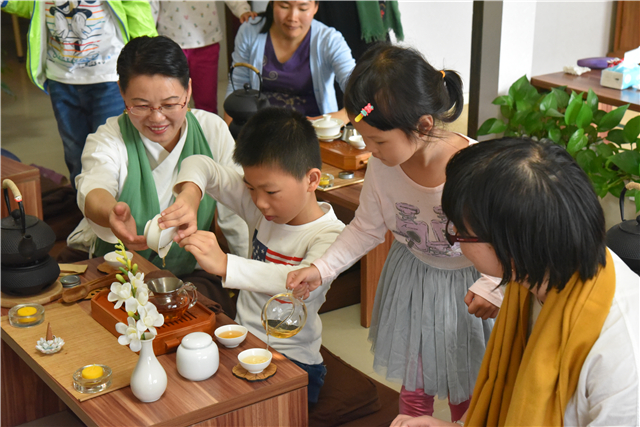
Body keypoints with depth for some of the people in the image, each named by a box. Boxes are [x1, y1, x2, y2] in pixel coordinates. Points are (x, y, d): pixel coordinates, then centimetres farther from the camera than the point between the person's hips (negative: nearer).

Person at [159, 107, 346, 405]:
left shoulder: (330, 236, -17)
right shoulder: (263, 206, 2)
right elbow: (200, 165, 5)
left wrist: (224, 264, -47)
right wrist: (189, 196, -19)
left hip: (292, 361, -6)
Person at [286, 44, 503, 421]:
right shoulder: (382, 165, -19)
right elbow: (367, 228, -2)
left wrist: (496, 287, -28)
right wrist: (322, 268, -12)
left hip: (467, 285, -4)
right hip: (410, 277, 4)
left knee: (466, 396, 17)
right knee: (413, 382, 22)